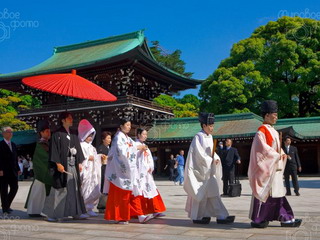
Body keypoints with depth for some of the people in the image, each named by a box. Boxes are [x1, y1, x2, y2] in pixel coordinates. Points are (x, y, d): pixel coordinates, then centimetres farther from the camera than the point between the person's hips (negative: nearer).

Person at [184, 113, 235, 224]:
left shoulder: (209, 137, 11)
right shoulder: (198, 137, -13)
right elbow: (199, 153, -17)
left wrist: (216, 158, -3)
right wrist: (211, 161, -13)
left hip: (209, 170, 8)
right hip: (201, 169, -8)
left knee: (212, 193, 7)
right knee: (201, 194, -1)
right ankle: (197, 217, 10)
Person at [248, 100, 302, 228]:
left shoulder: (273, 131, 15)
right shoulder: (262, 131, -12)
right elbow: (263, 148, -19)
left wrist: (282, 154, 1)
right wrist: (277, 156, -15)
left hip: (275, 167, 9)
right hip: (265, 167, -9)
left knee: (277, 192, 9)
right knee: (264, 192, -1)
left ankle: (285, 218, 12)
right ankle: (256, 220, 9)